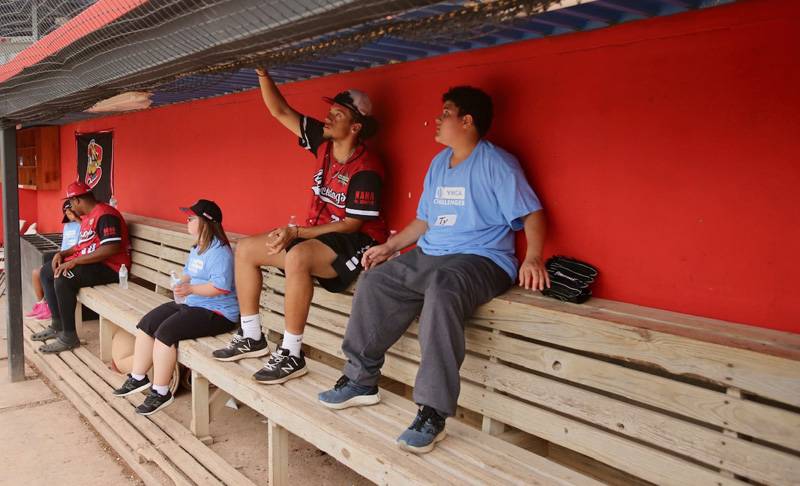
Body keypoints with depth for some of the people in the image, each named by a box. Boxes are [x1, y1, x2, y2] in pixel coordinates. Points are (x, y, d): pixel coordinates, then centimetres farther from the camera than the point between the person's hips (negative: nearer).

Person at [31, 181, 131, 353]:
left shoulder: (105, 215, -19)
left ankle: (69, 337, -17)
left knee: (62, 280, -28)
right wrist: (63, 253, 6)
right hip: (89, 261, 11)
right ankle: (57, 325, 17)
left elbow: (111, 248, -29)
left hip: (109, 267, -11)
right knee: (46, 272, 12)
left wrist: (75, 261, -26)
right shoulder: (88, 215, 15)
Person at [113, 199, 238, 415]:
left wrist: (191, 289, -32)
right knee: (146, 324, 3)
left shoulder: (219, 251, -18)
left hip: (216, 313, -11)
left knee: (165, 332, -24)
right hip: (191, 303, 11)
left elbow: (221, 287, -26)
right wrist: (181, 284, 10)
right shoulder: (197, 248, 16)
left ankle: (160, 392, -11)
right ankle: (138, 378, 14)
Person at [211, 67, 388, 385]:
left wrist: (296, 233, -23)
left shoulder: (366, 169, -19)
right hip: (319, 233, 9)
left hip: (356, 242, -9)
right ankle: (252, 337, 9)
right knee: (245, 249, 5)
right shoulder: (324, 143, 3)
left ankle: (291, 354, -27)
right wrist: (263, 74, -6)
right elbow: (280, 111, 6)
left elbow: (352, 224, -21)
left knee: (297, 257, -39)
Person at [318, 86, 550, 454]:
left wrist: (532, 258, -27)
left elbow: (531, 214, -11)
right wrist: (390, 246, 17)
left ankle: (432, 413, -34)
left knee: (443, 292, -38)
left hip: (481, 259, -8)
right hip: (428, 256, 9)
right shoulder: (439, 163, 18)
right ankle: (361, 380, 3)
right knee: (374, 281, -5)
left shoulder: (497, 164, -6)